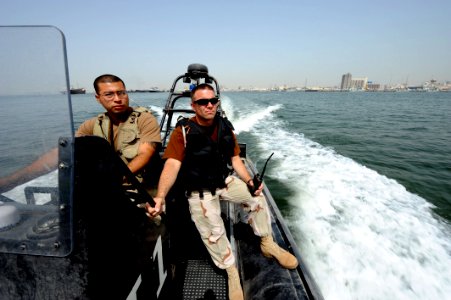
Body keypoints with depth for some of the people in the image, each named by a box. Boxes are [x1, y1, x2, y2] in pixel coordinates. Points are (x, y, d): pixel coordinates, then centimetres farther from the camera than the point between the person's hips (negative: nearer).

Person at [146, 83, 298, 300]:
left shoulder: (225, 128, -2)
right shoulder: (183, 131, -16)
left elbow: (235, 160, 1)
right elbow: (172, 165, -26)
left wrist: (249, 181, -16)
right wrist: (160, 197, -41)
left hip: (224, 180, 4)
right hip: (199, 190, -4)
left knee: (257, 197, -10)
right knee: (213, 232, -16)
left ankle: (268, 244, 14)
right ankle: (231, 272, 12)